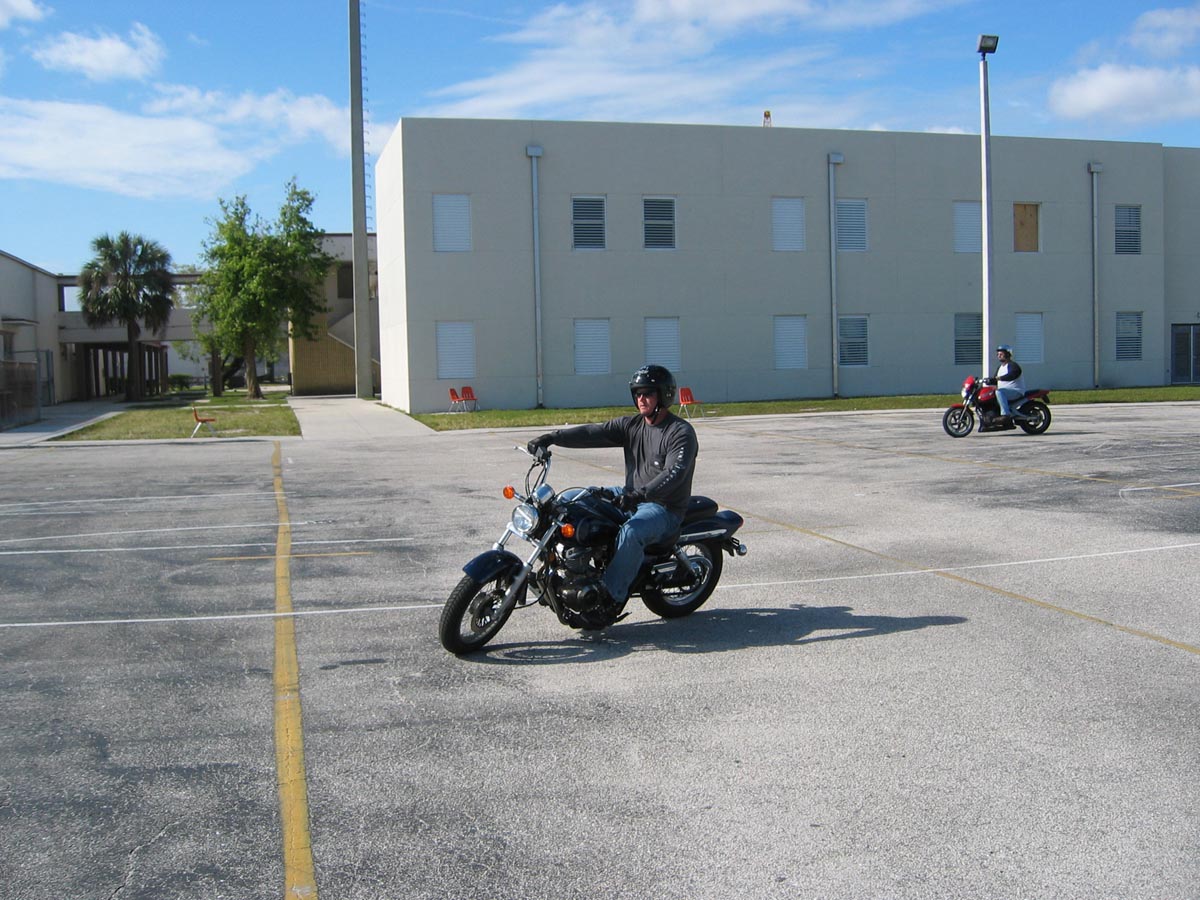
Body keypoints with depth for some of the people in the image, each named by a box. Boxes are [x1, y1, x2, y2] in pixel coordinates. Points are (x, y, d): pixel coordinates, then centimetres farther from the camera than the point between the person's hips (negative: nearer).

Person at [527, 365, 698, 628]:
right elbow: (594, 433, -3)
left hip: (665, 509, -8)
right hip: (631, 496, 8)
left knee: (631, 531, -38)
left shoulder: (681, 432, -11)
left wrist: (641, 494, -42)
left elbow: (674, 473, -26)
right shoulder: (631, 425, 9)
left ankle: (610, 599, -29)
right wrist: (552, 437, -18)